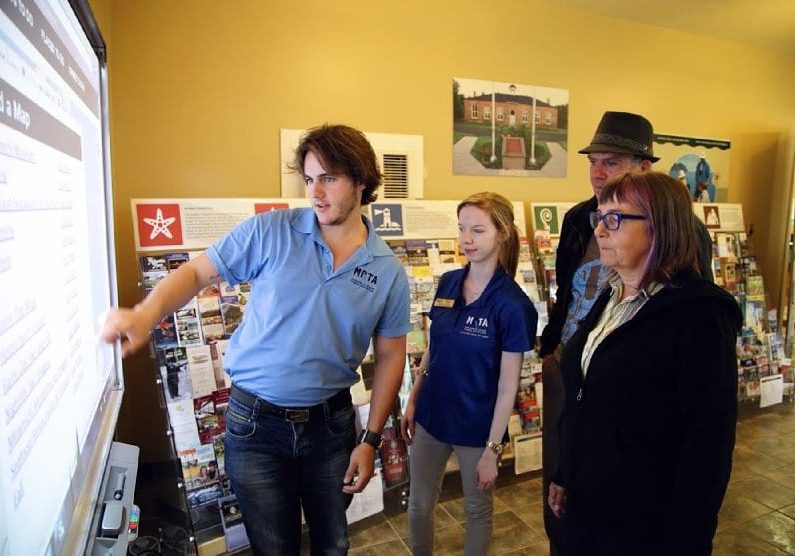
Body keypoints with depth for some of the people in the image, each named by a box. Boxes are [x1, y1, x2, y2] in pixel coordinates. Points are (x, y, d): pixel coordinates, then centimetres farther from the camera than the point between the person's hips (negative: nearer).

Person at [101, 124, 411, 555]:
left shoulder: (389, 272, -6)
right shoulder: (270, 232, -10)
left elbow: (390, 356, 0)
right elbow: (197, 272, -7)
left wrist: (370, 440, 0)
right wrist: (146, 313, -28)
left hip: (331, 421, 2)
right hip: (256, 421, -1)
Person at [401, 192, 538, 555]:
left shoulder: (512, 304, -18)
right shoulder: (448, 283, -3)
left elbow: (507, 385, -15)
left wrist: (492, 449, -11)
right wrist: (412, 401, 7)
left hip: (476, 426, -4)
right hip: (430, 415, 5)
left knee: (477, 510, 20)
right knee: (419, 505, 20)